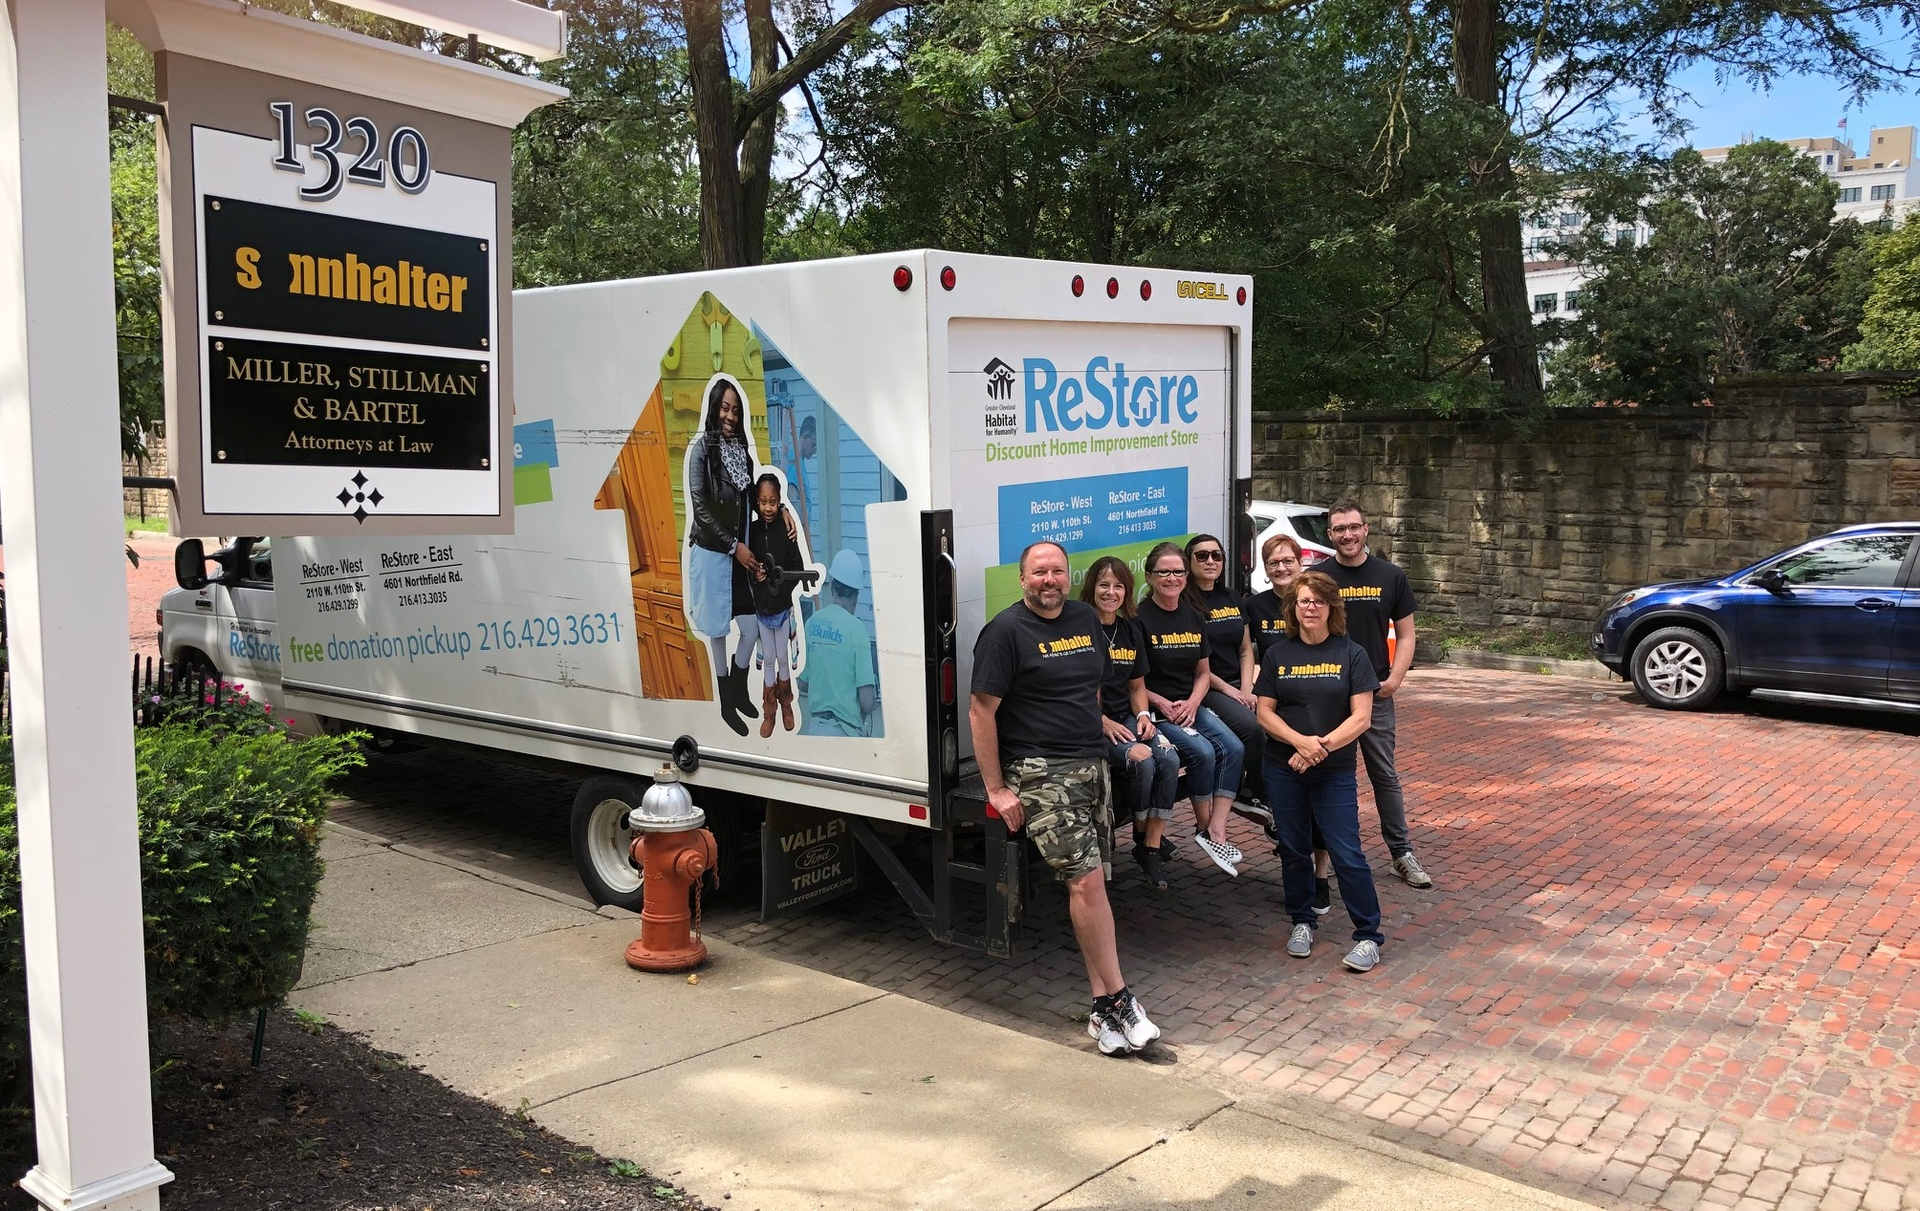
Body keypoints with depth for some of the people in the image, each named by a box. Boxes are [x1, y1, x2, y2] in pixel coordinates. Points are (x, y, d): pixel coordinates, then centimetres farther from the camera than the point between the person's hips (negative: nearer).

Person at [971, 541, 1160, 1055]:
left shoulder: (1086, 619, 13)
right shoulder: (1006, 631, -7)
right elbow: (981, 710, -10)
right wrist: (995, 789, -12)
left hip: (1092, 764, 7)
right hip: (1042, 774, -6)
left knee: (1092, 883, 5)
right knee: (1086, 881, -15)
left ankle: (1103, 1008, 9)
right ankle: (1118, 1001, -6)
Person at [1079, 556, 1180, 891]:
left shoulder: (1131, 631, 14)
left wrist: (1143, 716, 1)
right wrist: (1104, 722, -16)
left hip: (1126, 719, 6)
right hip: (1091, 723, -6)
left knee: (1169, 759, -20)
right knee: (1142, 761, -28)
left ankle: (1152, 846, -11)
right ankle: (1141, 834, -1)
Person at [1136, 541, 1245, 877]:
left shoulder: (1194, 618, 12)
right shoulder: (1139, 619, -8)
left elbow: (1202, 672, 15)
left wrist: (1192, 703, -3)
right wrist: (1161, 704, -17)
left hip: (1191, 706, 6)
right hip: (1154, 711, -6)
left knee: (1234, 748, -17)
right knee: (1203, 752, -25)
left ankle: (1217, 831, -16)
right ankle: (1203, 828, -6)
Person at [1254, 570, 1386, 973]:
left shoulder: (1351, 654, -2)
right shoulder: (1277, 655, 4)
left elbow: (1360, 717, -7)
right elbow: (1265, 712, 0)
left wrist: (1322, 746, -19)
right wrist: (1301, 741, -16)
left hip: (1334, 771, -2)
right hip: (1284, 768, 2)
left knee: (1346, 853, -5)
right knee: (1293, 849, 11)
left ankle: (1368, 935, 7)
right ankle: (1302, 922, 29)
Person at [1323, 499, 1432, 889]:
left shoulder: (1391, 577, 3)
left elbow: (1405, 635, 7)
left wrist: (1395, 678, -8)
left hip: (1375, 694, 1)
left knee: (1386, 776, 6)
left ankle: (1403, 854, 14)